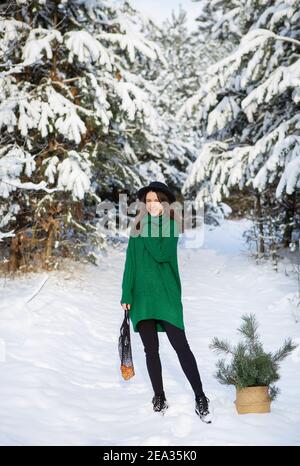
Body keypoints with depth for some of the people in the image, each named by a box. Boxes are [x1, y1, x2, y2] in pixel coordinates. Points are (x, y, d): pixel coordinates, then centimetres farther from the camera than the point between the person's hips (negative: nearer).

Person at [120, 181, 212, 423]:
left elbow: (161, 254, -17)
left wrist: (150, 224, -11)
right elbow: (130, 264, 9)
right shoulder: (138, 227, 11)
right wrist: (126, 294, 2)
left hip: (166, 294, -4)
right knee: (151, 350, 7)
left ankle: (200, 398, -2)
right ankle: (159, 397, 17)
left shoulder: (172, 225, -1)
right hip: (141, 295, 4)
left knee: (181, 346, -8)